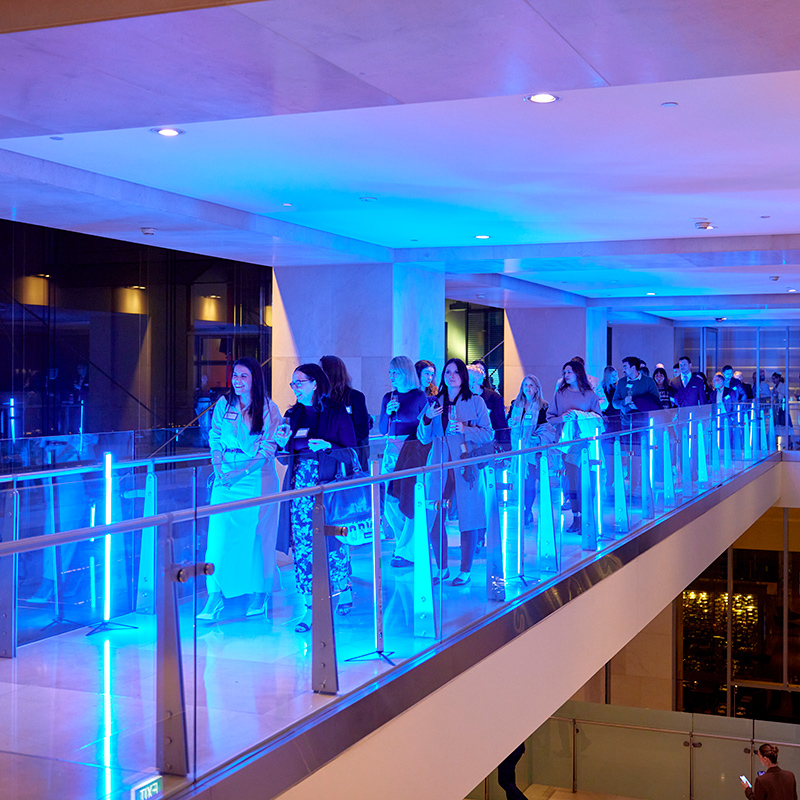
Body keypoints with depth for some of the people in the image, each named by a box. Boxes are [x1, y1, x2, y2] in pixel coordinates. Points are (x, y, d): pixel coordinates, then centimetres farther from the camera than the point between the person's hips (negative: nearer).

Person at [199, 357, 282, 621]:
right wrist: (218, 468, -5)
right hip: (226, 479, 3)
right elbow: (214, 439, 11)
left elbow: (268, 450, -8)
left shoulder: (269, 410, -6)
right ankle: (215, 596, -3)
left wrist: (242, 472, -16)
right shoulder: (223, 404, 5)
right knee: (219, 534, -6)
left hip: (257, 479, -3)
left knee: (257, 536, 3)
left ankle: (259, 595, 18)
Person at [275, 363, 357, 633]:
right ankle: (311, 608, 4)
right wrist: (282, 443, -4)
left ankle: (344, 589, 30)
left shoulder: (336, 413, -2)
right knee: (303, 545, -1)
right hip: (301, 486, 4)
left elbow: (352, 453, -3)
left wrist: (328, 447, -19)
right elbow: (286, 458, 16)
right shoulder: (292, 415, 12)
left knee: (333, 541, 2)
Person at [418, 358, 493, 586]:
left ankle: (465, 571, 10)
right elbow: (424, 438, 12)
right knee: (433, 519, -1)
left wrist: (465, 429, -12)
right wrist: (427, 418, -6)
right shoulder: (434, 402, 13)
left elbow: (488, 434, 1)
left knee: (467, 517, -2)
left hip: (466, 464, -3)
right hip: (439, 465, 3)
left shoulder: (475, 402, 5)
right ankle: (442, 568, 14)